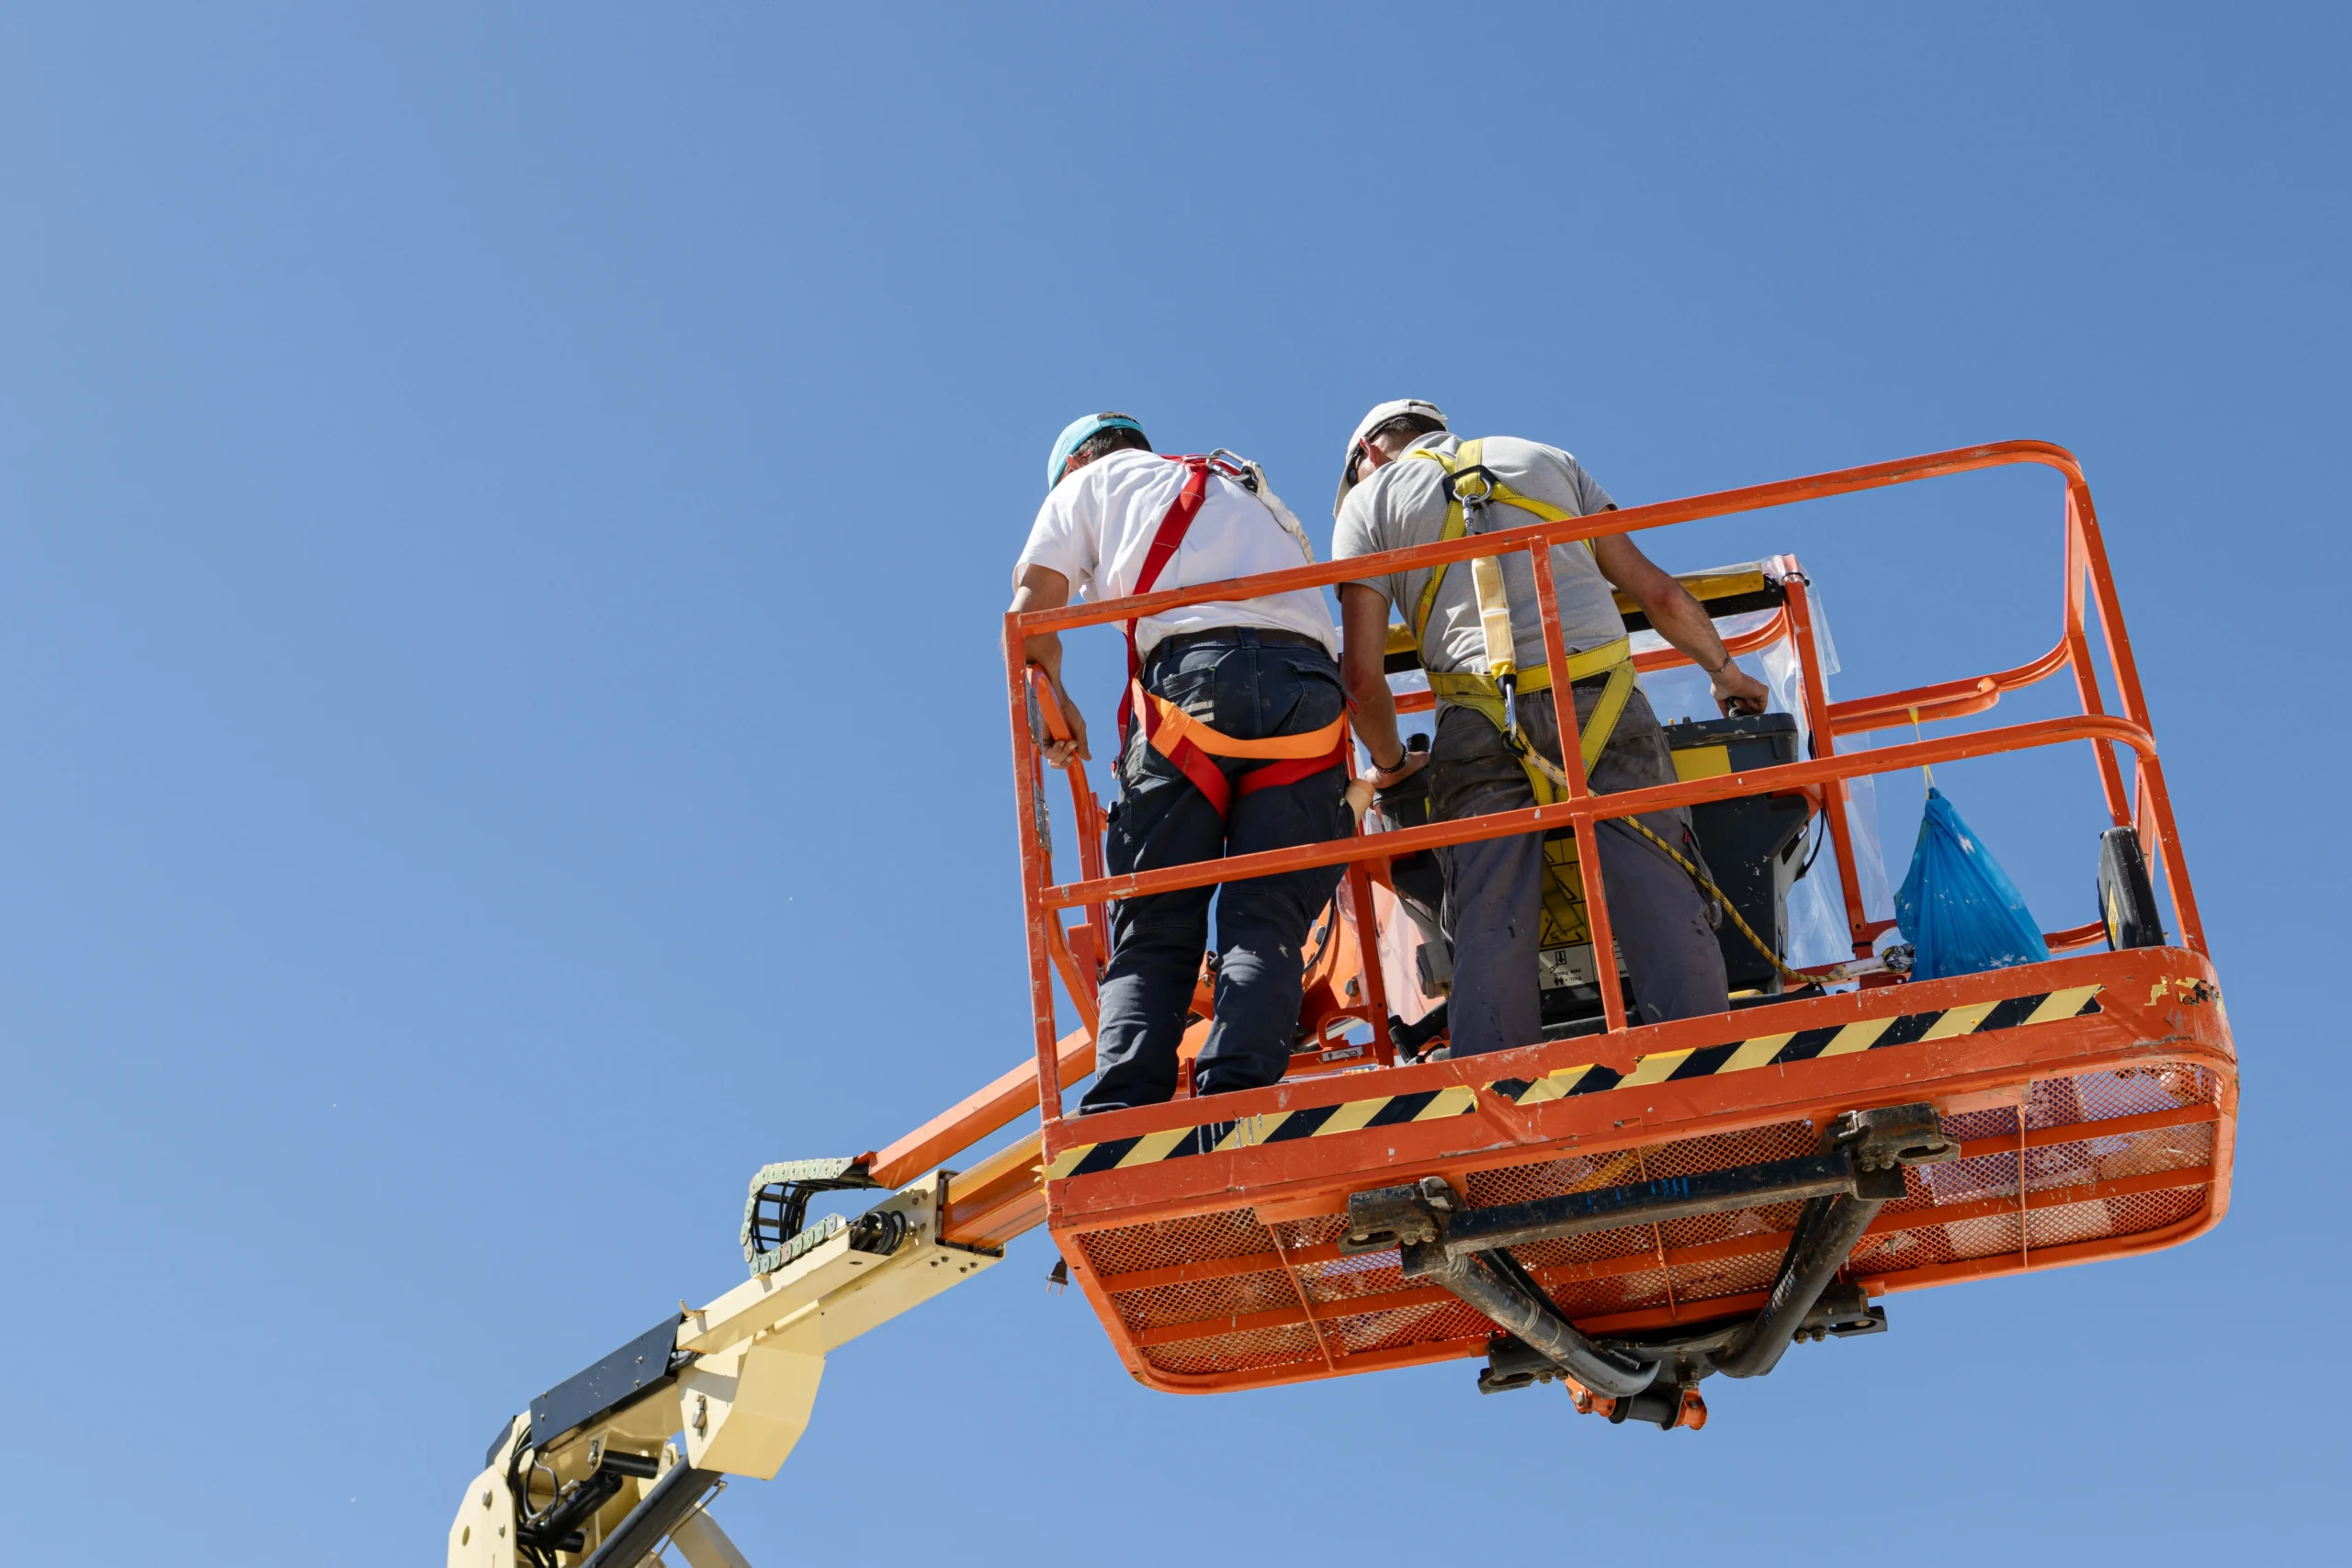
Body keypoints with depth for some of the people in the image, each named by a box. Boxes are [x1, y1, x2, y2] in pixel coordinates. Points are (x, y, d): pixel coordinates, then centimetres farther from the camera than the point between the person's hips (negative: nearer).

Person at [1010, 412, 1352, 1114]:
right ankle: (1235, 1098, -24)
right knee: (1267, 921, -4)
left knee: (1152, 931, -2)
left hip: (1192, 671, -3)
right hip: (1309, 681, 3)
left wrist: (1053, 698, 26)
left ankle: (1120, 1114, -20)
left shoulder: (1095, 479, 27)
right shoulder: (1257, 496, 40)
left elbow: (1033, 605, 17)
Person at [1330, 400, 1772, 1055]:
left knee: (1490, 931, -6)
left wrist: (1391, 762, 24)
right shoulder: (1547, 459, 26)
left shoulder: (1369, 500, 18)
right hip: (1602, 701, 1)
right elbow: (1657, 590, 22)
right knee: (1666, 908, -5)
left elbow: (1362, 676, 7)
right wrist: (1724, 670, 37)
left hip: (1482, 725, -1)